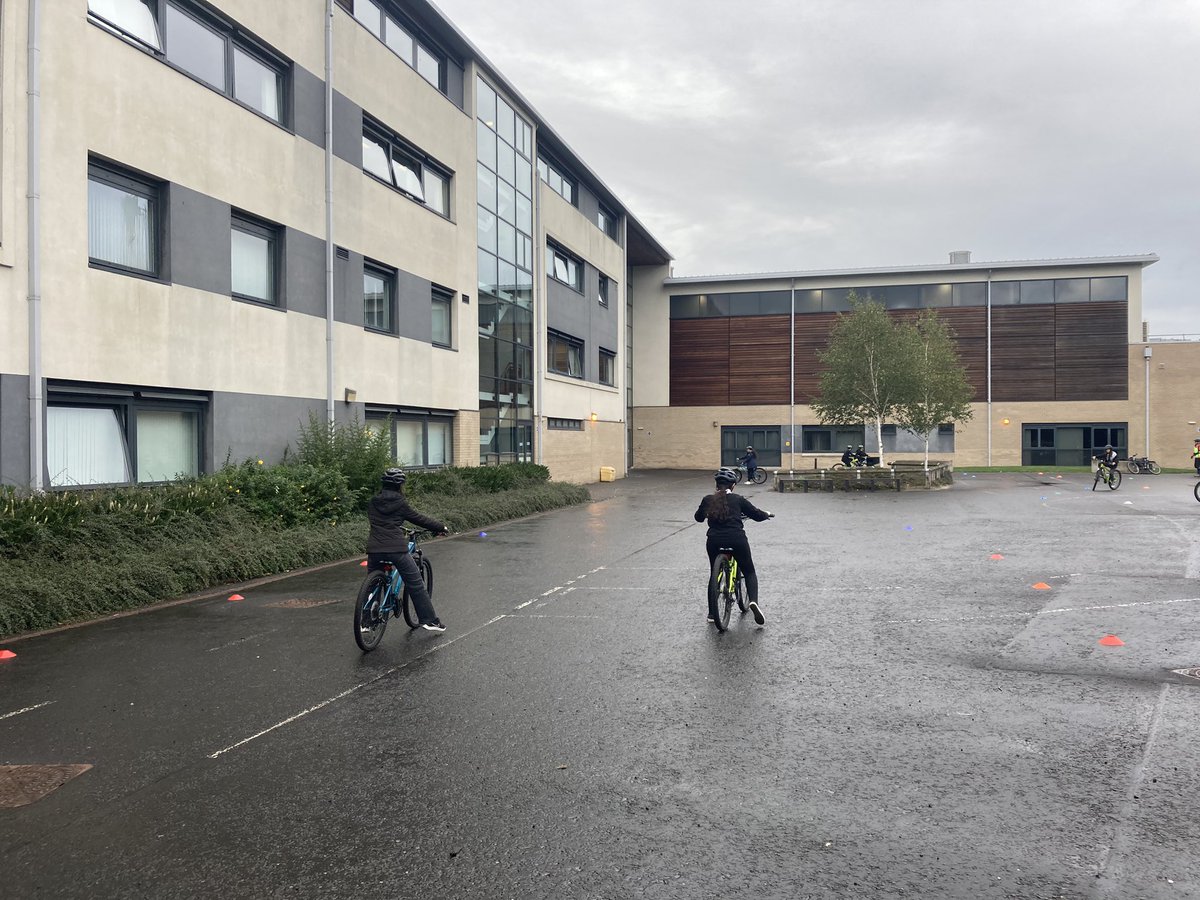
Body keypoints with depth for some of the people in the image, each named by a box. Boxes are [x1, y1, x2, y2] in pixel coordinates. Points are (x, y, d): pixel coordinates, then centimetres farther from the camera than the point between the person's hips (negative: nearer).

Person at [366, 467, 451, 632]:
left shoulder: (374, 502, 13)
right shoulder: (400, 503, 0)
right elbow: (420, 519, 5)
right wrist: (441, 528, 17)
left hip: (374, 549, 5)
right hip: (396, 549, -4)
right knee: (416, 584, 4)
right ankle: (429, 620, 5)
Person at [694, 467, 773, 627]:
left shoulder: (708, 499, 10)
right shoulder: (738, 499, 5)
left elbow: (698, 517, 26)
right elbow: (757, 515, 10)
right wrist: (767, 514, 32)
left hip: (714, 541, 2)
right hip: (737, 540, -2)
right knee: (749, 572, 16)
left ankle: (712, 614, 17)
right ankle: (753, 601, -11)